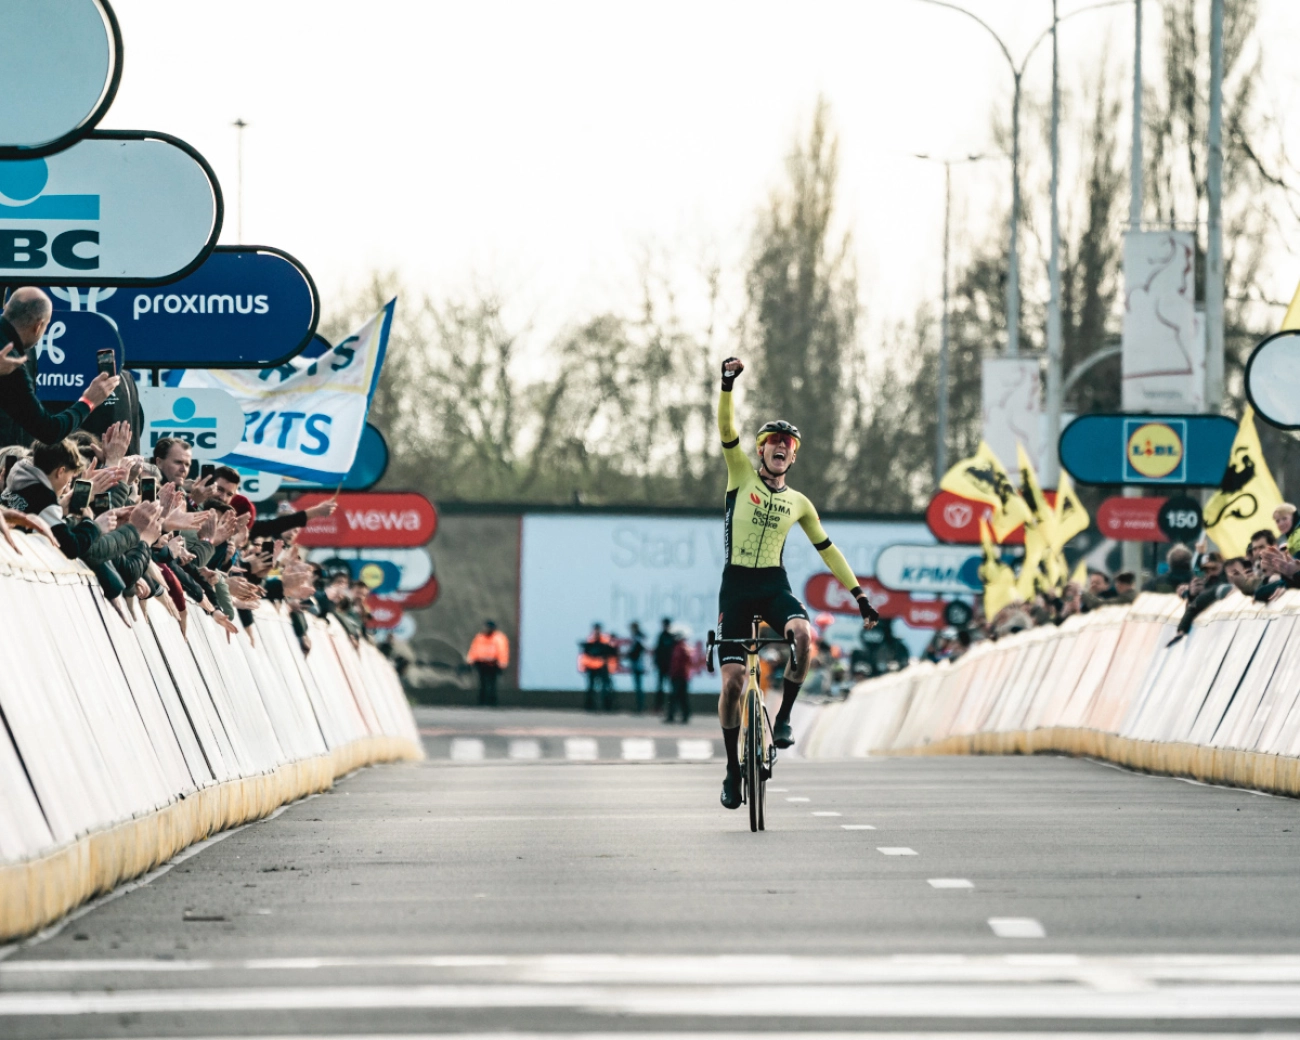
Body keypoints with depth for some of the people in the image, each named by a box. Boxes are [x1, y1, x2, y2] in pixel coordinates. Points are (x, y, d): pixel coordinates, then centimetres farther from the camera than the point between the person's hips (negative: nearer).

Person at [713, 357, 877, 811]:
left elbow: (827, 550, 16)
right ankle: (733, 769, 10)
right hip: (736, 586, -1)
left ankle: (784, 716, -14)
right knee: (733, 680, -6)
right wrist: (728, 385, -27)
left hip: (775, 586, 1)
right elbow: (726, 427, -11)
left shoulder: (798, 503, 10)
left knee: (803, 635, -32)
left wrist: (861, 597, 14)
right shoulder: (742, 475, 3)